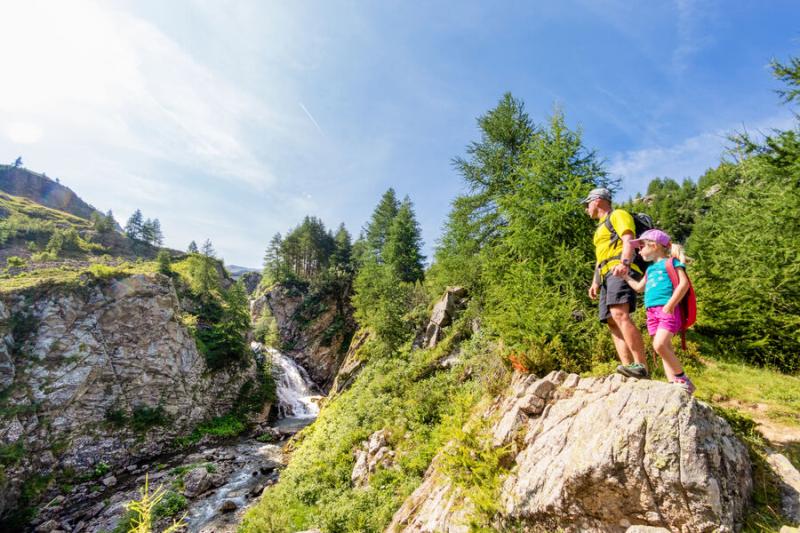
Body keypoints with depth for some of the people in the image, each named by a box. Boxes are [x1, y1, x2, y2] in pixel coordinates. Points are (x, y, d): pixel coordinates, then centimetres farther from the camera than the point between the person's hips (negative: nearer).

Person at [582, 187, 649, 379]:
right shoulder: (601, 227, 34)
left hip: (621, 272, -9)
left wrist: (624, 263, -30)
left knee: (619, 314, -28)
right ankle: (629, 367, -9)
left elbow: (629, 240, -12)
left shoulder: (618, 215, 7)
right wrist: (595, 282, 19)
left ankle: (642, 367, -30)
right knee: (613, 323, -3)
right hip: (607, 276, 10)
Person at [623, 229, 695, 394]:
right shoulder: (650, 268, 24)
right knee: (665, 348, 4)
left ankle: (683, 378, -3)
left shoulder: (671, 261, 2)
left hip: (667, 310, -7)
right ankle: (673, 383, 6)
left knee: (660, 345, -20)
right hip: (652, 312, 8)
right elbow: (639, 287, 35)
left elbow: (684, 284, -11)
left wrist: (670, 305, -18)